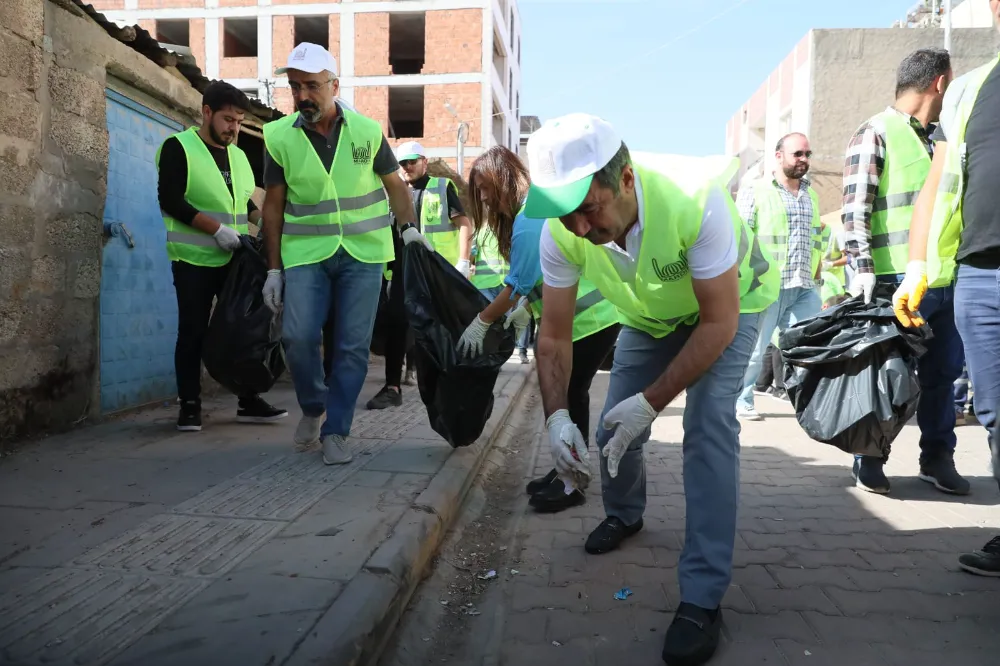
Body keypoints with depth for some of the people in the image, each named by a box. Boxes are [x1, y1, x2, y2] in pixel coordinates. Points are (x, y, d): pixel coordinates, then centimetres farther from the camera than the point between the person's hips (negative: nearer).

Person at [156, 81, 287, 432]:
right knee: (193, 331, 0)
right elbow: (170, 200, -14)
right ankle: (190, 405, 10)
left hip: (235, 259, 6)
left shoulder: (238, 156, 15)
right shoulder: (178, 148, -5)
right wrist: (217, 228, -20)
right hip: (195, 260, -6)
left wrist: (262, 219, 2)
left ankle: (249, 401, 13)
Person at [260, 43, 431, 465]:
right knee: (298, 336, -13)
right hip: (306, 254, 0)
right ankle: (313, 407, 16)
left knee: (353, 346, -2)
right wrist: (274, 269, 4)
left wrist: (409, 227, -3)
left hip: (363, 253, 0)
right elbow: (274, 205, 5)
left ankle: (335, 432, 12)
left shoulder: (367, 130, 0)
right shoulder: (279, 137, 0)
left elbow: (394, 185, 11)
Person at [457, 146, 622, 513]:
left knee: (567, 397, -4)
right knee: (568, 395, 14)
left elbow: (516, 285, -17)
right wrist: (525, 308, 8)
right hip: (588, 315, 10)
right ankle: (568, 471, 24)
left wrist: (481, 323, -7)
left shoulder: (527, 220, -20)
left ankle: (570, 484, 6)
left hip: (589, 320, -10)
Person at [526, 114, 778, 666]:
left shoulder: (693, 198, -41)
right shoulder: (562, 232, -27)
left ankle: (703, 597, -10)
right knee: (614, 427, 3)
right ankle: (624, 515, 38)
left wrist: (651, 402, -34)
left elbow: (719, 322, -32)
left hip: (728, 302, -4)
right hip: (648, 314, 4)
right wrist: (556, 414, -30)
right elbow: (555, 335, -17)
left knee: (708, 427, -21)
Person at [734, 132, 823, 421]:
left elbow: (816, 242, 23)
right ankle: (741, 400, 14)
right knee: (754, 347, 1)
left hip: (804, 288, 5)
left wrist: (817, 277, 17)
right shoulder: (755, 190, 2)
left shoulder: (812, 196, 20)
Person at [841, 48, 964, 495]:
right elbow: (855, 209, -11)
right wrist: (863, 267, -20)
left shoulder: (939, 137, 20)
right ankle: (870, 459, 14)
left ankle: (938, 457, 25)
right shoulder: (874, 134, -3)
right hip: (898, 280, -7)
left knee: (943, 370, 11)